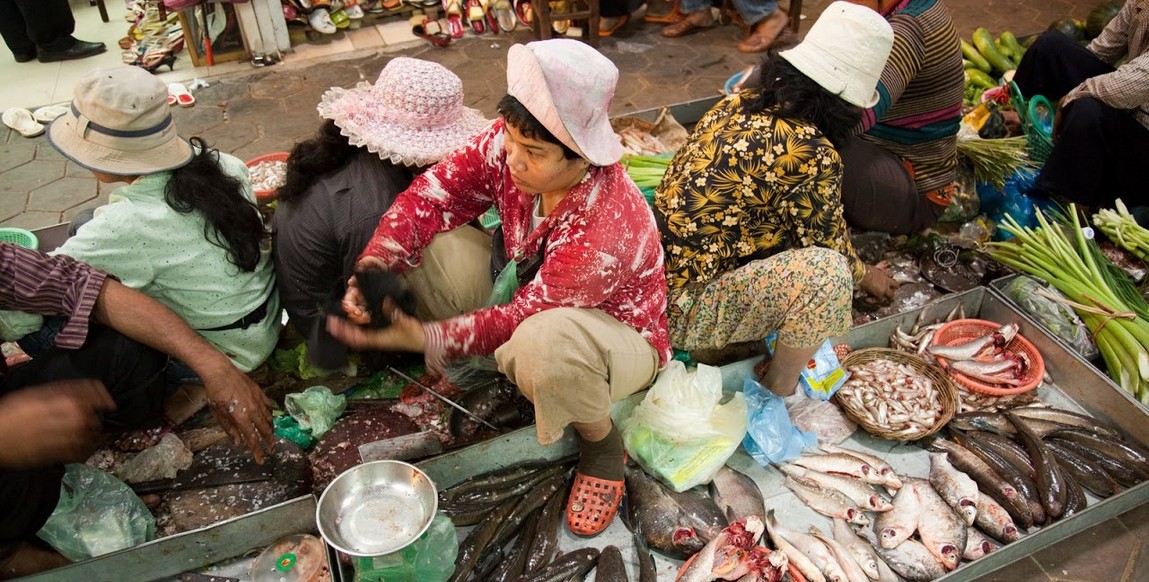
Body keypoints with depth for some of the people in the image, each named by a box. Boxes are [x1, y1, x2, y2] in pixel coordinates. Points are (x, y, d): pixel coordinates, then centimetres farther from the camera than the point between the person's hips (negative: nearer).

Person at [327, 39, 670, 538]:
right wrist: (375, 265, -34)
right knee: (439, 246, -14)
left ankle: (601, 442, -9)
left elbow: (522, 316, -31)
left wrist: (421, 337, -34)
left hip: (622, 335, -6)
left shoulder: (604, 233, -39)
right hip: (529, 289, 6)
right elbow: (438, 190, -18)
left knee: (543, 339, -43)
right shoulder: (511, 143, -21)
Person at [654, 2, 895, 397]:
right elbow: (831, 249, -2)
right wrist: (866, 277, 21)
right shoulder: (813, 155, -19)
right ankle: (780, 396, 3)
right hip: (678, 310, -9)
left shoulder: (739, 103, 4)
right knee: (827, 271, -17)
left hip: (649, 279, 9)